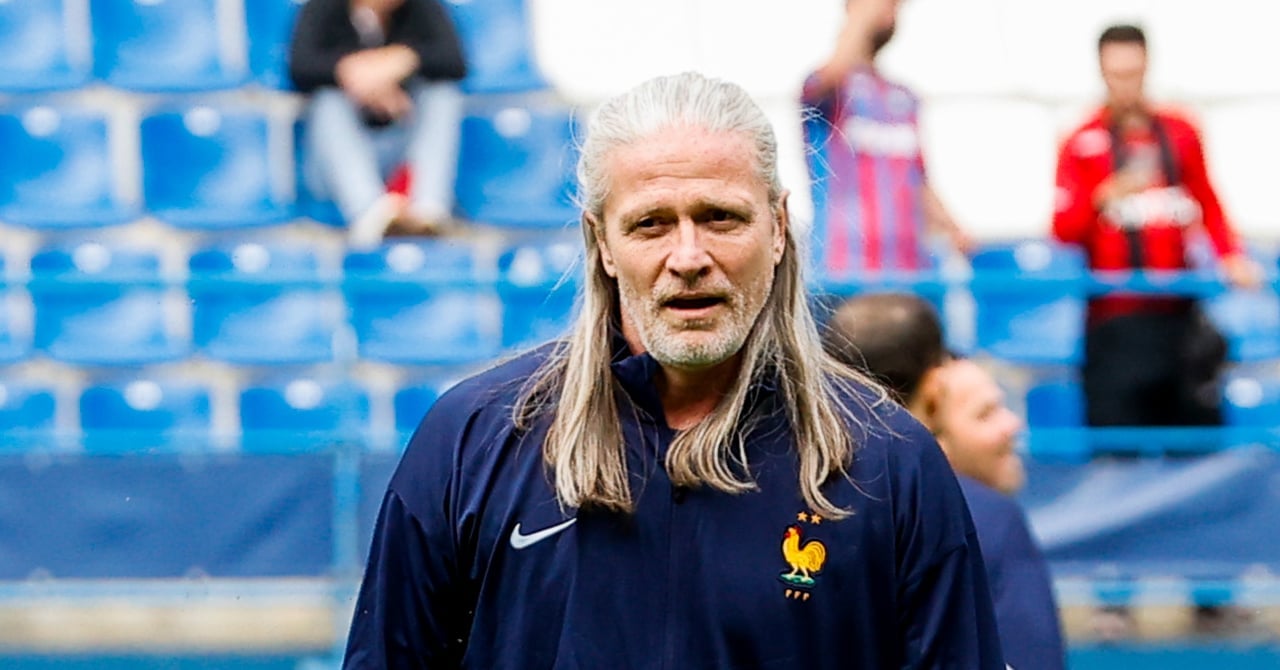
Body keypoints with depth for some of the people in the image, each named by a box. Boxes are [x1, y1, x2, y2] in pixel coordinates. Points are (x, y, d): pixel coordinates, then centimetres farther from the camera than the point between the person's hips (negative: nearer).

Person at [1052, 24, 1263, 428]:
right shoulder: (1083, 144, 1)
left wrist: (1231, 257, 0)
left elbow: (1208, 206, 15)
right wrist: (1107, 195, -20)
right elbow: (1064, 228, -4)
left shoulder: (1180, 134, 9)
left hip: (1176, 310, 3)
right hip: (1114, 316, -3)